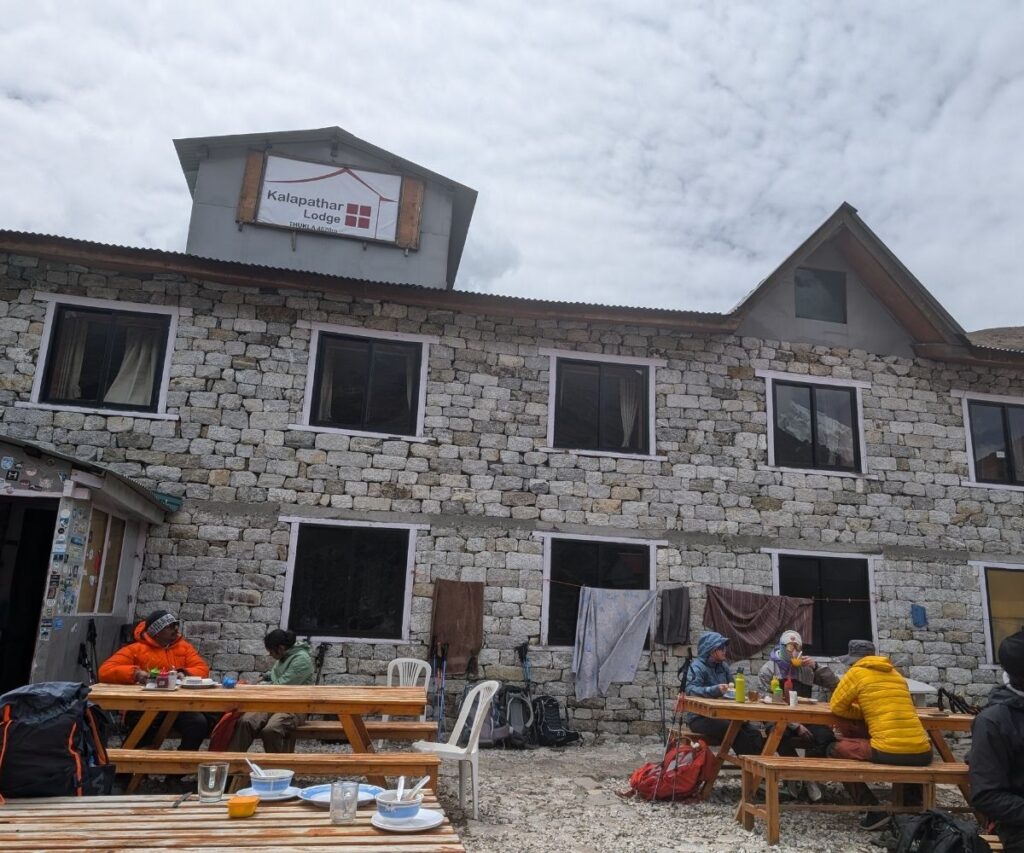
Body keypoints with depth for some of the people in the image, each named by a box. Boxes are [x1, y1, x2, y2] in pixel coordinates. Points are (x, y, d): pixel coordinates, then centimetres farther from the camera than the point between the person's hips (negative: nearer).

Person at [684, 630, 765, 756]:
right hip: (700, 718, -7)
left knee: (755, 735, -16)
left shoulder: (723, 666, 12)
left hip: (722, 715, 7)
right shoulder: (697, 666, -10)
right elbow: (691, 690, -25)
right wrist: (716, 690, -39)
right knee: (738, 734, -27)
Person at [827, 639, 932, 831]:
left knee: (835, 749, 14)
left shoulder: (856, 673, 5)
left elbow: (837, 707, 10)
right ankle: (913, 802, 25)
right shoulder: (896, 674, 23)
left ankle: (874, 811, 5)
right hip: (922, 753, 7)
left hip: (889, 753, -6)